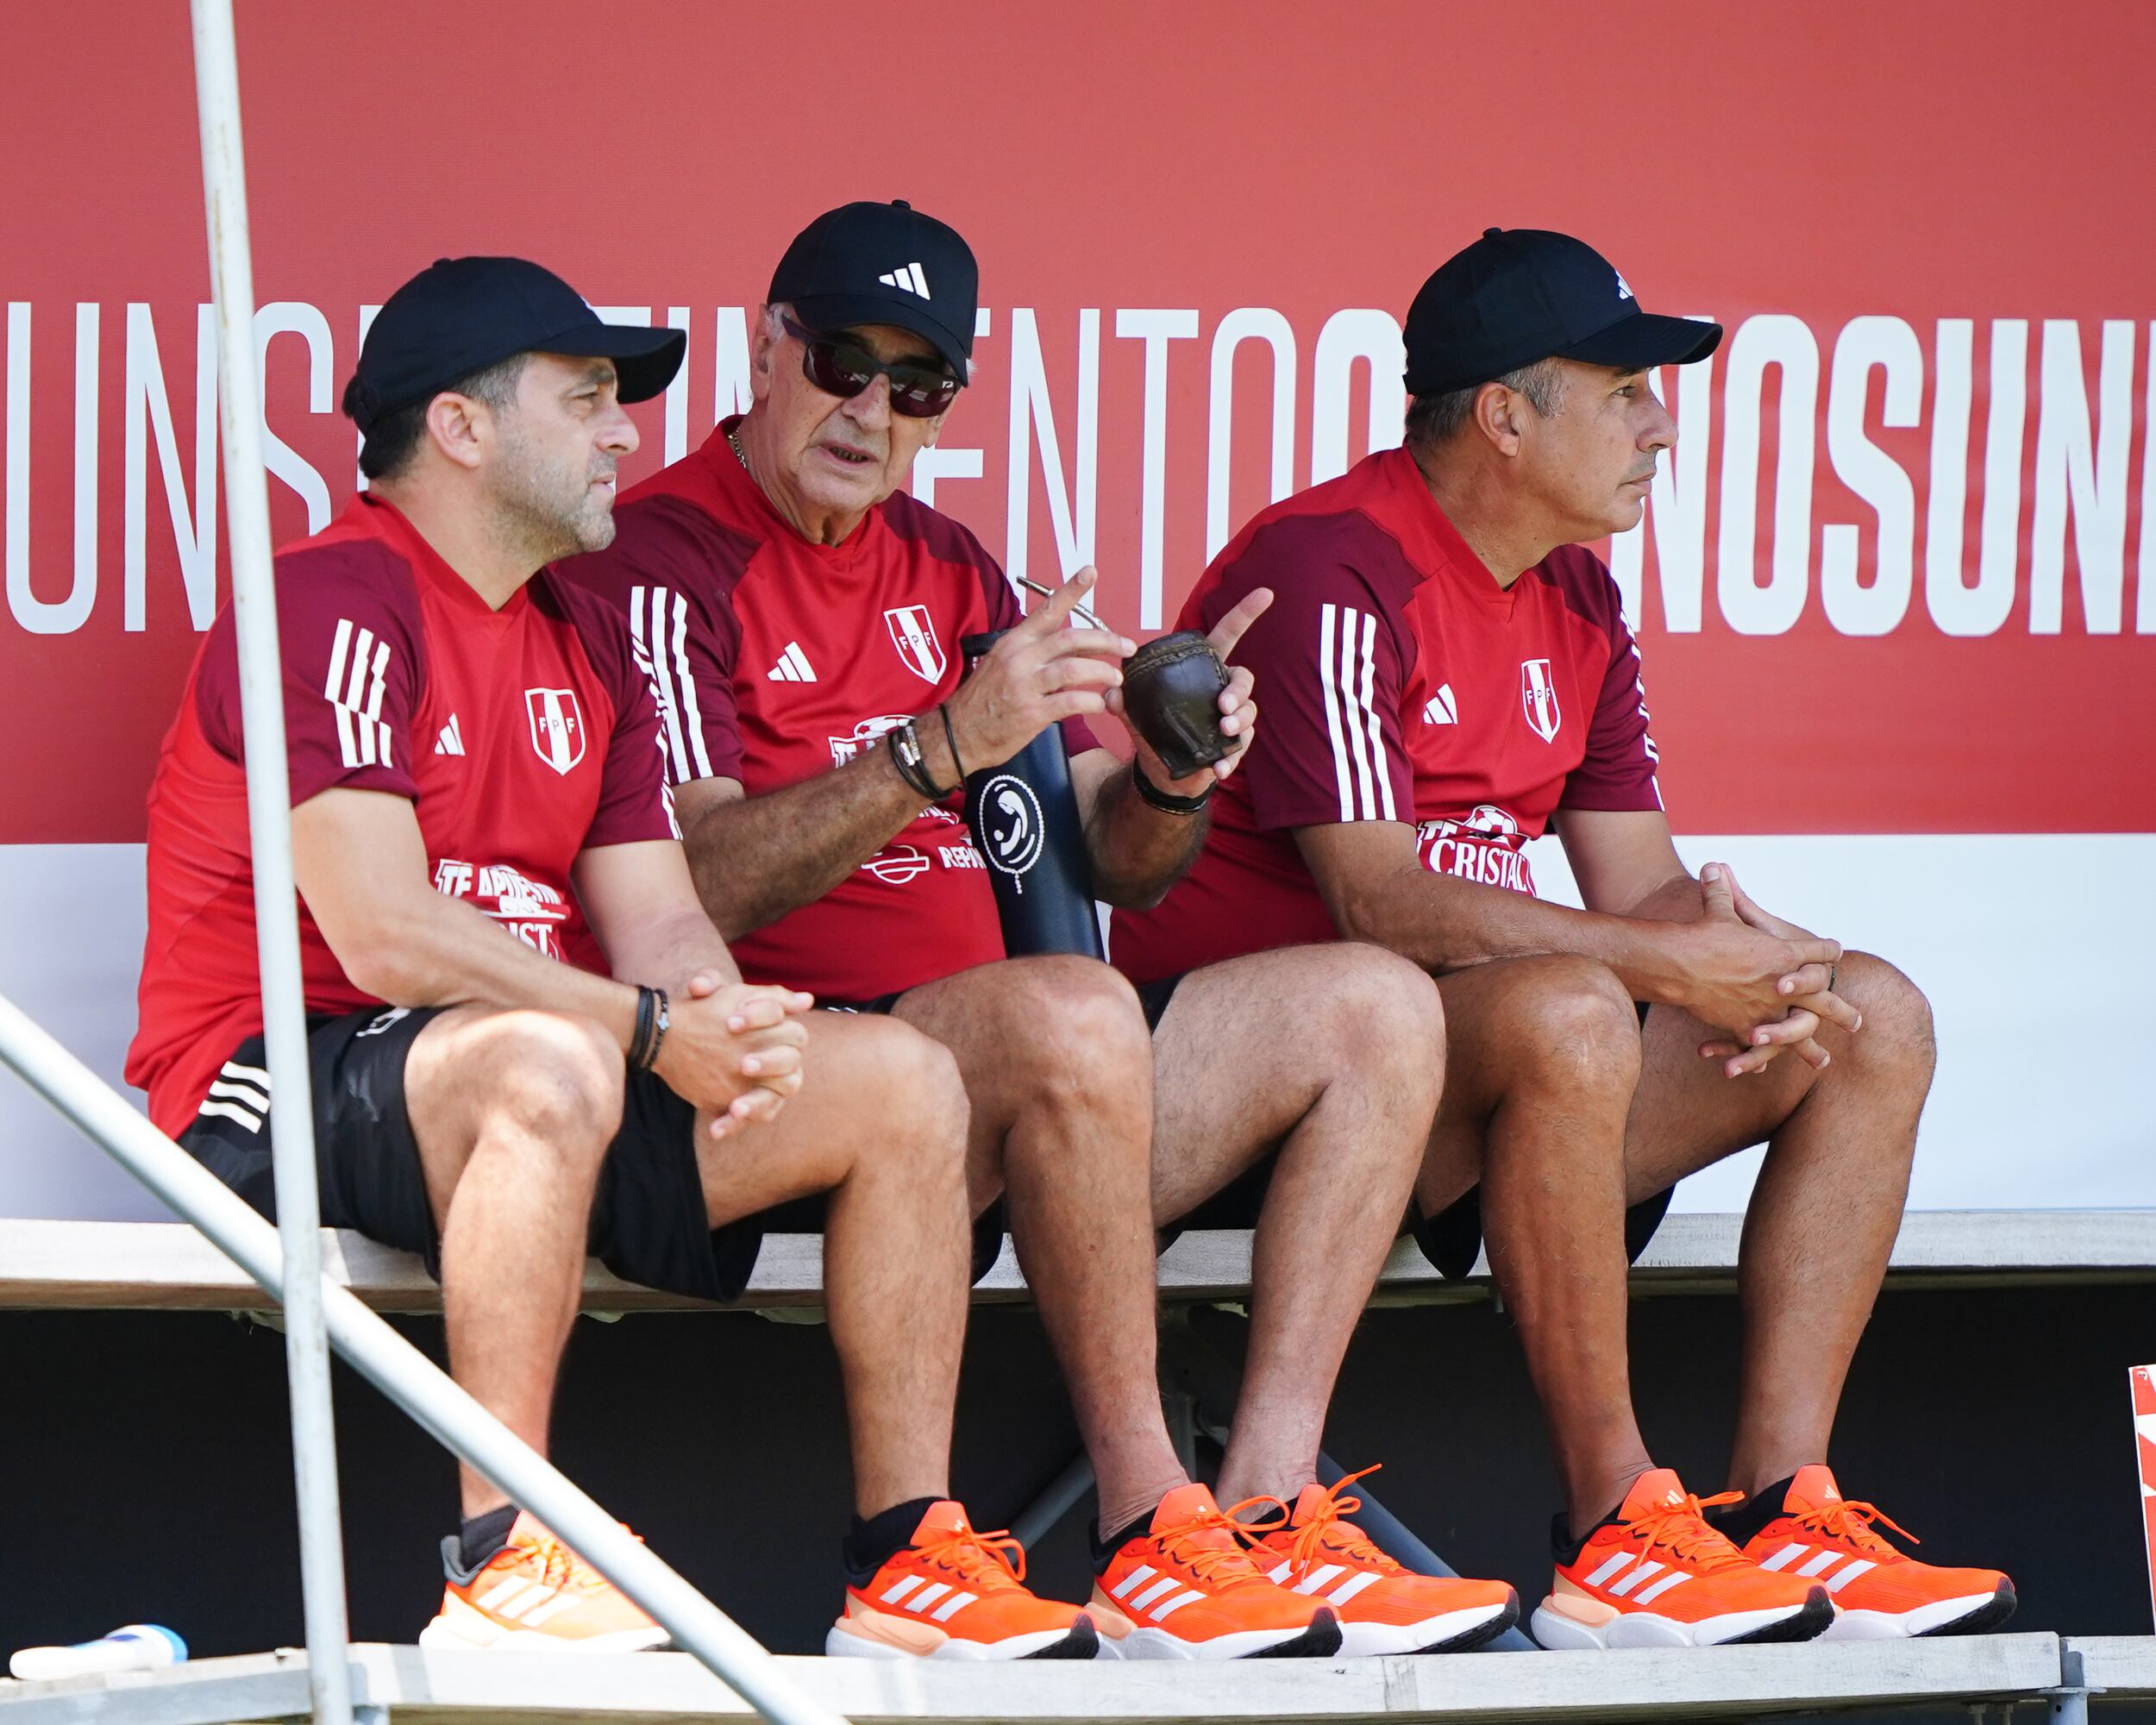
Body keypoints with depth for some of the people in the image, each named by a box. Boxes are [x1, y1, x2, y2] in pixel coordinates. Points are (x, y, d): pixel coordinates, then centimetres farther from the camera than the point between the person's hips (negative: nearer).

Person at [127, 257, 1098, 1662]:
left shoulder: (585, 644, 17)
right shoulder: (334, 608, -12)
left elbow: (659, 920, 9)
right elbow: (384, 936, -22)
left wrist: (731, 1018, -15)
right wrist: (646, 1026, -21)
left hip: (556, 1078, 9)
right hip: (281, 1079, -9)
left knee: (904, 1084, -3)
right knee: (553, 1068, -40)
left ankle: (911, 1557, -3)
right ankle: (505, 1564, -37)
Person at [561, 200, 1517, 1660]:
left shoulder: (947, 568, 21)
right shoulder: (667, 562, -4)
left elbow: (1113, 867, 19)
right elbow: (689, 893, -19)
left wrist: (1170, 779, -5)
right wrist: (940, 749, -28)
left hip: (1016, 1081, 9)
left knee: (1374, 1009, -2)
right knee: (1073, 1011, -36)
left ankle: (1266, 1503, -15)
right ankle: (1147, 1541, -30)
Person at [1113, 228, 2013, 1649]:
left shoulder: (1574, 600, 14)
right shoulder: (1330, 574, -15)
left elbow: (1640, 893, 9)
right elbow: (1383, 904, -25)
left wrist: (1749, 959, -15)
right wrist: (1673, 966, -26)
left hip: (1488, 1073, 9)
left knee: (1874, 1022, -2)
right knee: (1568, 1015, -38)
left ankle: (1778, 1504, -11)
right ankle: (1611, 1534, -33)